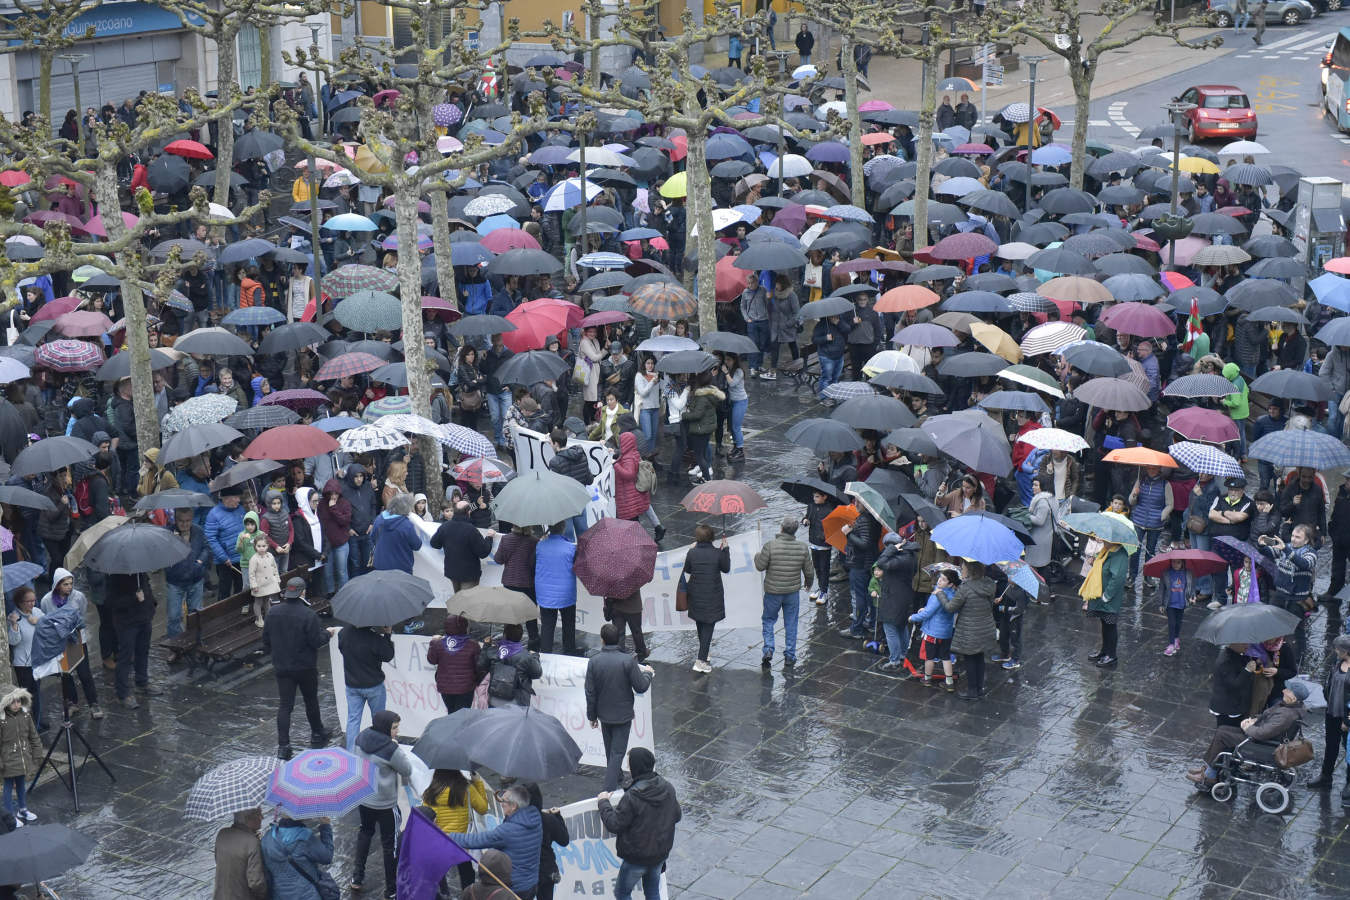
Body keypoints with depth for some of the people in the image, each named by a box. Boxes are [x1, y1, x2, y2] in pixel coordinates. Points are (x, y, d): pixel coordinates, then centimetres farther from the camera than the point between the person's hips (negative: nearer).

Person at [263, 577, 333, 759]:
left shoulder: (274, 613, -3)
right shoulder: (308, 615, -20)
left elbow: (266, 640, 6)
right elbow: (316, 641, -18)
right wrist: (328, 634, 2)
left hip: (282, 667, 3)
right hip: (305, 667, -3)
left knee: (284, 705, 4)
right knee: (311, 701, 17)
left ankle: (283, 746, -1)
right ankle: (317, 734, 34)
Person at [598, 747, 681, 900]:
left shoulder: (632, 797, -27)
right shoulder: (668, 788, -7)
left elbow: (615, 825, -20)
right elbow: (677, 817, 6)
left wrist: (603, 803, -6)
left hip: (636, 858, -6)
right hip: (661, 854, 6)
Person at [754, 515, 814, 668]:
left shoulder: (770, 546, -18)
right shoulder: (803, 548, -8)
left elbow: (760, 566, -11)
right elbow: (809, 571, 1)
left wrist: (757, 556, 11)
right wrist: (809, 584, 21)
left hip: (772, 592, -2)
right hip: (793, 592, 2)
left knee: (768, 620, 17)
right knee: (791, 624, 14)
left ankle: (768, 649, 2)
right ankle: (790, 657, 17)